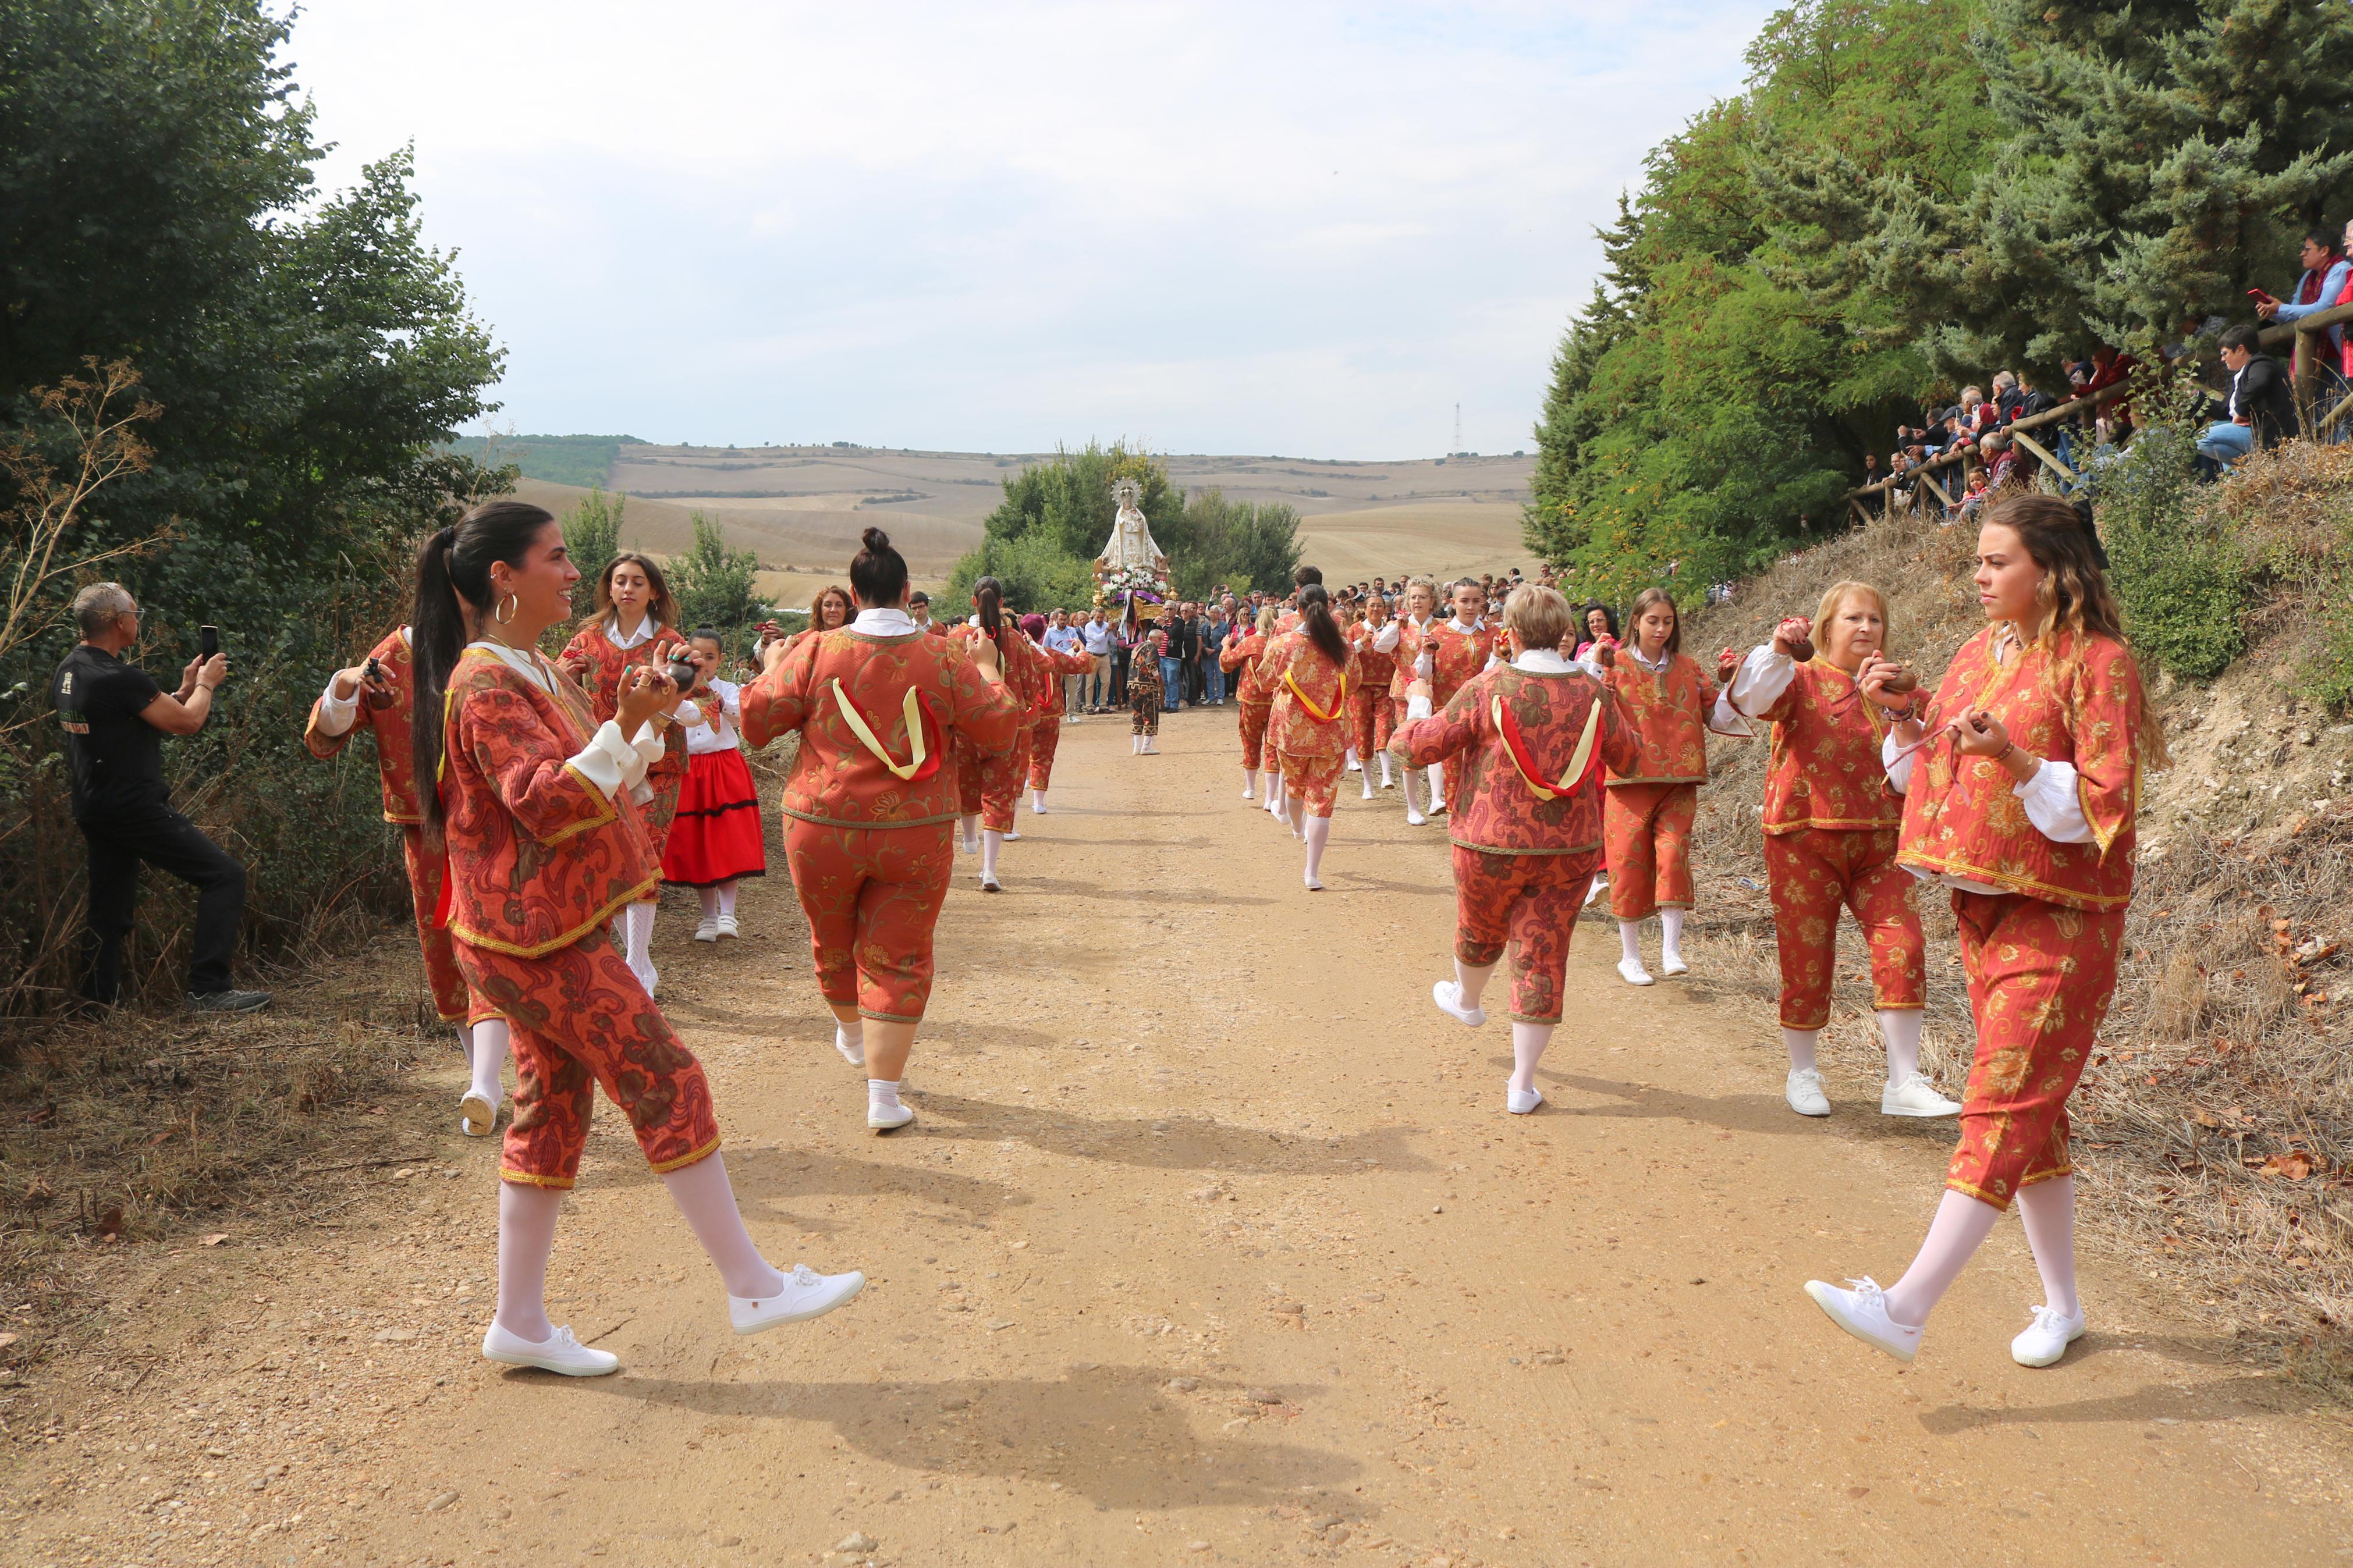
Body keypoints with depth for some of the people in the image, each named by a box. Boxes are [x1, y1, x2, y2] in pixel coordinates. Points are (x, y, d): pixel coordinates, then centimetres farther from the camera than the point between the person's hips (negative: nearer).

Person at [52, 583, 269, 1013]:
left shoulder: (67, 672, 10)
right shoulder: (121, 679, -19)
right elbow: (188, 722, -11)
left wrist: (185, 688, 19)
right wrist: (206, 684, 7)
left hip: (93, 811, 10)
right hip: (134, 808, -10)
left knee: (109, 908, 16)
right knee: (224, 876, -7)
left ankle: (97, 999, 20)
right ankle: (207, 989, -11)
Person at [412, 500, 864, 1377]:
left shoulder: (536, 672, 16)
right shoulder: (486, 686, -16)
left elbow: (601, 779, 22)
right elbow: (546, 801, -25)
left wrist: (648, 719, 9)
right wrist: (625, 727, -33)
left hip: (557, 929, 10)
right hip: (533, 936, -10)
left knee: (552, 1112, 12)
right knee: (668, 1085, -7)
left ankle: (520, 1323, 22)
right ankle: (751, 1288, 1)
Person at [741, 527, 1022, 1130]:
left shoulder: (815, 652, -7)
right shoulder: (946, 658, -6)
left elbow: (756, 721, -1)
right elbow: (999, 734, -1)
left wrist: (772, 670, 17)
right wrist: (987, 671, 14)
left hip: (824, 830, 1)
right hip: (916, 835, -1)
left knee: (833, 941, 24)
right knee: (897, 959, 7)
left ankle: (852, 1034, 50)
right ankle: (884, 1097, 5)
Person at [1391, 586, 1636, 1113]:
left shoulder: (1487, 688, -15)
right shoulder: (1593, 691, -6)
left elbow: (1418, 747, -9)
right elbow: (1626, 756, 12)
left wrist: (1419, 703, 12)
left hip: (1491, 846, -1)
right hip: (1570, 848, 2)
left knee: (1480, 931, 26)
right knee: (1543, 957, 8)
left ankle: (1467, 1001, 56)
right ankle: (1523, 1085, 12)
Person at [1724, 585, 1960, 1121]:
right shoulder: (1802, 680, 1)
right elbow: (1751, 698, -21)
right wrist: (1777, 651, -40)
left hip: (1878, 840, 3)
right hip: (1804, 839, -3)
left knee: (1904, 948, -9)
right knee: (1806, 957, 3)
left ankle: (1904, 1083, -1)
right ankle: (1803, 1074, 21)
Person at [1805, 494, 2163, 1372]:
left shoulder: (2098, 662, -10)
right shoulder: (1976, 655, 12)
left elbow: (2102, 803, -15)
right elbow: (1930, 776, 16)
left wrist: (2014, 757, -29)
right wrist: (1901, 718, -1)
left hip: (2059, 920, -8)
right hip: (1982, 909, 8)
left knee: (2003, 1107, -10)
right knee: (2030, 1111, 13)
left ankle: (1906, 1309, -14)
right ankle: (2061, 1306, 26)